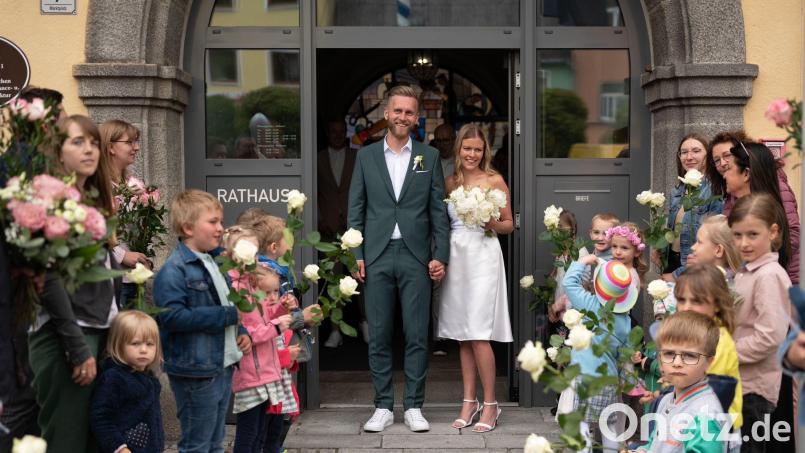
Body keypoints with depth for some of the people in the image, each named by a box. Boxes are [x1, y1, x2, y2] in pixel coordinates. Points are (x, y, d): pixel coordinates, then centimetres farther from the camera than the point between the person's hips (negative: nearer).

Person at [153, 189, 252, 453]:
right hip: (195, 373, -8)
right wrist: (228, 315, -23)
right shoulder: (174, 271, -16)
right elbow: (171, 316, -28)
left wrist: (242, 332, 6)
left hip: (224, 367, 9)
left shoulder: (216, 263, 12)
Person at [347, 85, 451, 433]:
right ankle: (383, 407, 15)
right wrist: (355, 255, -2)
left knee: (417, 336, 3)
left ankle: (414, 407, 13)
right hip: (376, 258, 1)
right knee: (378, 336, 5)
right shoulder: (366, 156, 9)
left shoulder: (429, 157, 8)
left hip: (416, 257, 0)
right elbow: (355, 211, 7)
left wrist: (440, 256, -2)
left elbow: (439, 210, 5)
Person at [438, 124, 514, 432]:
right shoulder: (450, 182, 11)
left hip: (483, 255, -4)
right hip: (456, 256, 4)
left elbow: (509, 225, 4)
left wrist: (491, 223, -15)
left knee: (478, 334, -8)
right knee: (462, 334, 7)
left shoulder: (495, 181, 0)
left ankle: (490, 404, 3)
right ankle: (469, 401, 15)